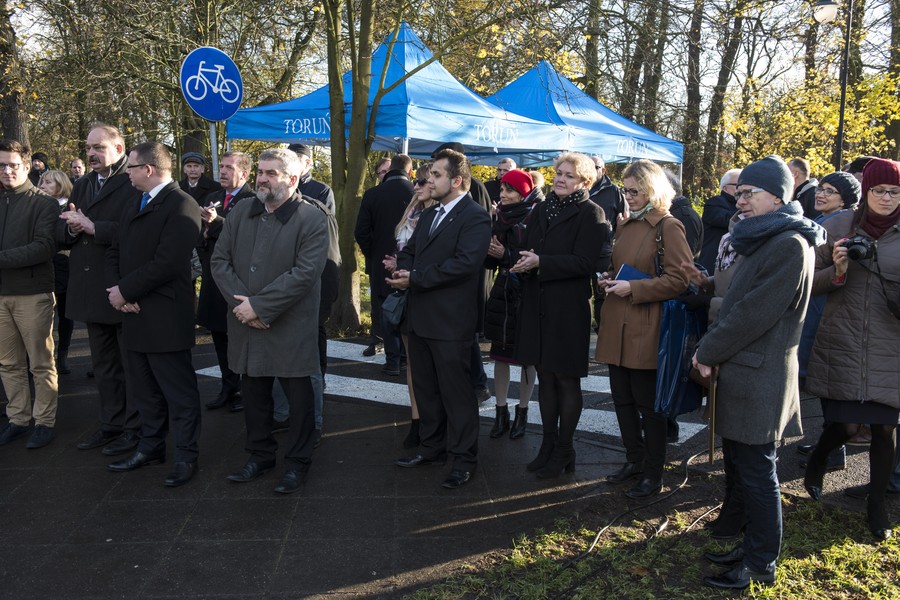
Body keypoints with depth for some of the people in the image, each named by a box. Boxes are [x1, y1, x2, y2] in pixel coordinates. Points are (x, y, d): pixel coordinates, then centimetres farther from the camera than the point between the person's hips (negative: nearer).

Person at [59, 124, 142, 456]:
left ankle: (134, 428, 17)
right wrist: (72, 228, -11)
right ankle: (110, 424, 30)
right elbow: (61, 233, 11)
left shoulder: (134, 185, -11)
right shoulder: (81, 186, 14)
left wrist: (93, 227, -23)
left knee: (131, 364, 5)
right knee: (103, 364, 17)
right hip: (90, 290, 8)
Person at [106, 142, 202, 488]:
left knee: (179, 393, 2)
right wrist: (118, 290, -4)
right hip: (134, 314, 9)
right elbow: (115, 252, 15)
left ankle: (186, 457, 14)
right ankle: (151, 447, 33)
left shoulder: (181, 206, -14)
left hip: (165, 318, -9)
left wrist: (125, 291, -15)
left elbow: (167, 262, -22)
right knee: (144, 391, 19)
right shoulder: (133, 207, 17)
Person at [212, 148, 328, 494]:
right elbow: (220, 260, 5)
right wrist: (240, 303, -10)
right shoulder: (241, 211, 7)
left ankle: (297, 463, 24)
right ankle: (260, 455, 34)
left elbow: (305, 273, -19)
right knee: (253, 394, 16)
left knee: (299, 398, 7)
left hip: (291, 329, -5)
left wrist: (259, 306, -20)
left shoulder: (312, 219, -10)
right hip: (247, 324, 5)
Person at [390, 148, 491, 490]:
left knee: (456, 391, 1)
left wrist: (415, 278, -21)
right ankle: (432, 448, 31)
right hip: (420, 318, 9)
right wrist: (403, 272, -6)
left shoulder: (475, 217, -11)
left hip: (451, 321, -9)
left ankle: (464, 459, 14)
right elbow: (408, 251, 18)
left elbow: (465, 262, -24)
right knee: (425, 388, 17)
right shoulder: (429, 215, 18)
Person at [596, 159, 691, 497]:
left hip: (646, 328, -7)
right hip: (616, 325, 8)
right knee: (622, 399, 15)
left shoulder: (668, 227, -9)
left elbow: (679, 280, -14)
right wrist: (609, 279, 5)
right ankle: (634, 460, 32)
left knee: (648, 403, 3)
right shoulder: (625, 225, 15)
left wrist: (632, 288, -18)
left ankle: (653, 475, 18)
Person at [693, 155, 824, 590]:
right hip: (740, 373, 9)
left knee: (756, 473, 2)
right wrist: (711, 348, 1)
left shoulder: (790, 244, -17)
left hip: (758, 378, -9)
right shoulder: (765, 240, 14)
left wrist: (708, 352, -10)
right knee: (739, 467, 17)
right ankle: (751, 545, 32)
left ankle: (760, 564, 16)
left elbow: (755, 313, -20)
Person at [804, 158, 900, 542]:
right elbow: (811, 284, 2)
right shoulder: (838, 226, -1)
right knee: (845, 426, -1)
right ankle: (818, 458, 35)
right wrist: (837, 271, -17)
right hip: (841, 343, -1)